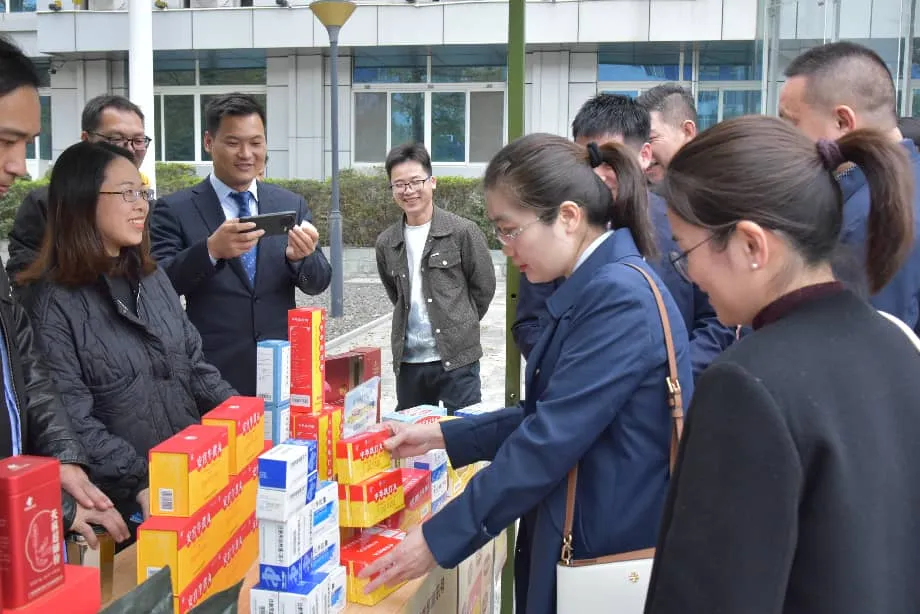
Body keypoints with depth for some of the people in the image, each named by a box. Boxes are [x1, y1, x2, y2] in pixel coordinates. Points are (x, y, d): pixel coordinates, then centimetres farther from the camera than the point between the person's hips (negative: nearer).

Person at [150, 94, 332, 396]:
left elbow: (317, 283, 3)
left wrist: (301, 257, -19)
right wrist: (210, 249, -27)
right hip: (212, 378, -3)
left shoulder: (291, 205, 6)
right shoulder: (174, 210, -3)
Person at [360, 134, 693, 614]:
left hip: (615, 551, -9)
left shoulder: (620, 296, -23)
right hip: (587, 535, 9)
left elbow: (550, 441, -25)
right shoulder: (596, 288, 9)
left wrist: (439, 539, -19)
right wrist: (443, 436, 8)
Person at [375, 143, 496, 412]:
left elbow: (484, 286, 1)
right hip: (407, 362, 5)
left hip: (456, 360, -5)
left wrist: (460, 326, 8)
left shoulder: (462, 232, -7)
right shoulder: (386, 243, 6)